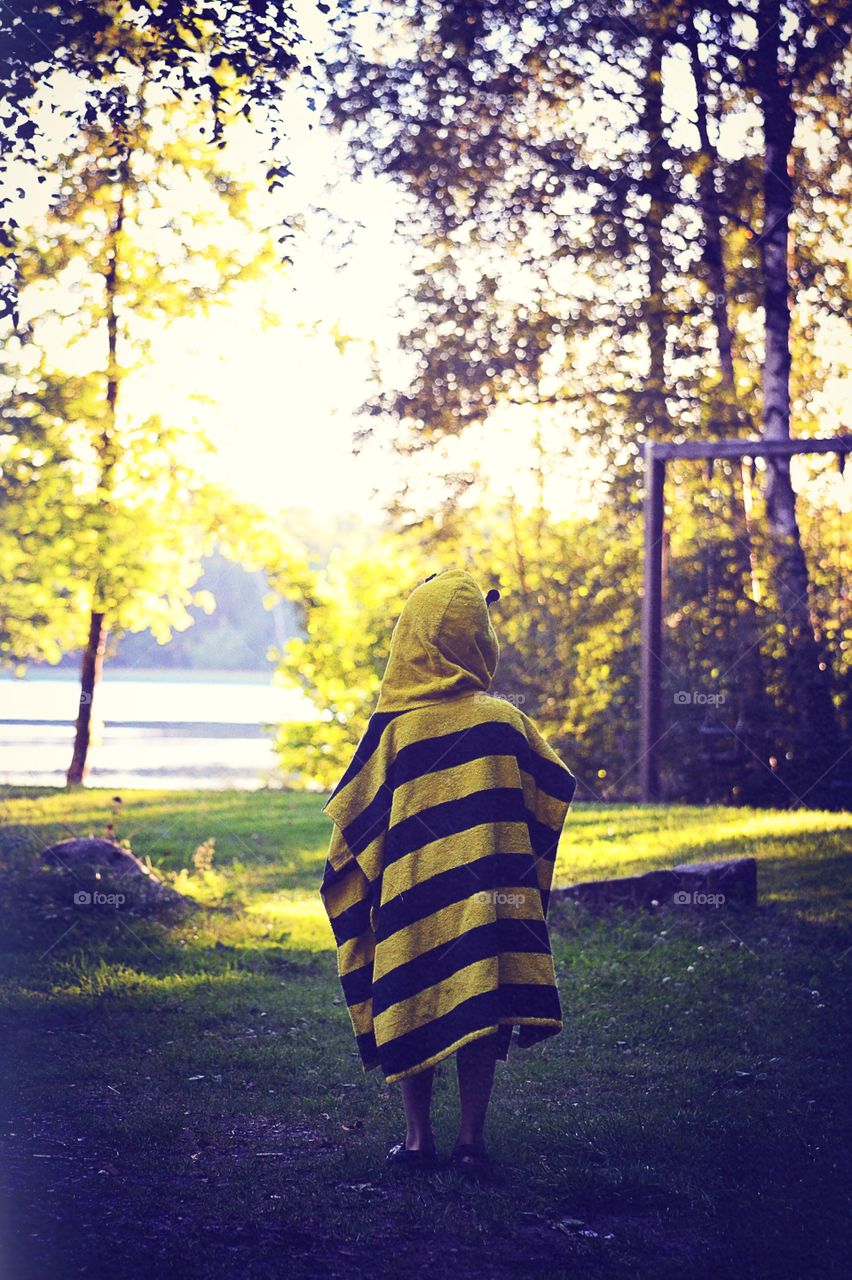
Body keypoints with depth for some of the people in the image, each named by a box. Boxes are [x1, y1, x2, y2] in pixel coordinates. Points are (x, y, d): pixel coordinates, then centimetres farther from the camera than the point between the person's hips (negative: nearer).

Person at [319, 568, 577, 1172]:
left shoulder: (393, 729, -6)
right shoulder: (504, 720, -3)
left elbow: (354, 822, -1)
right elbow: (557, 789, 8)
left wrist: (352, 886, 15)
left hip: (411, 897, 0)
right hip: (490, 897, 0)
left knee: (412, 1004, 11)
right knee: (483, 1007, 6)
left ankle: (418, 1137, 13)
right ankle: (472, 1138, 7)